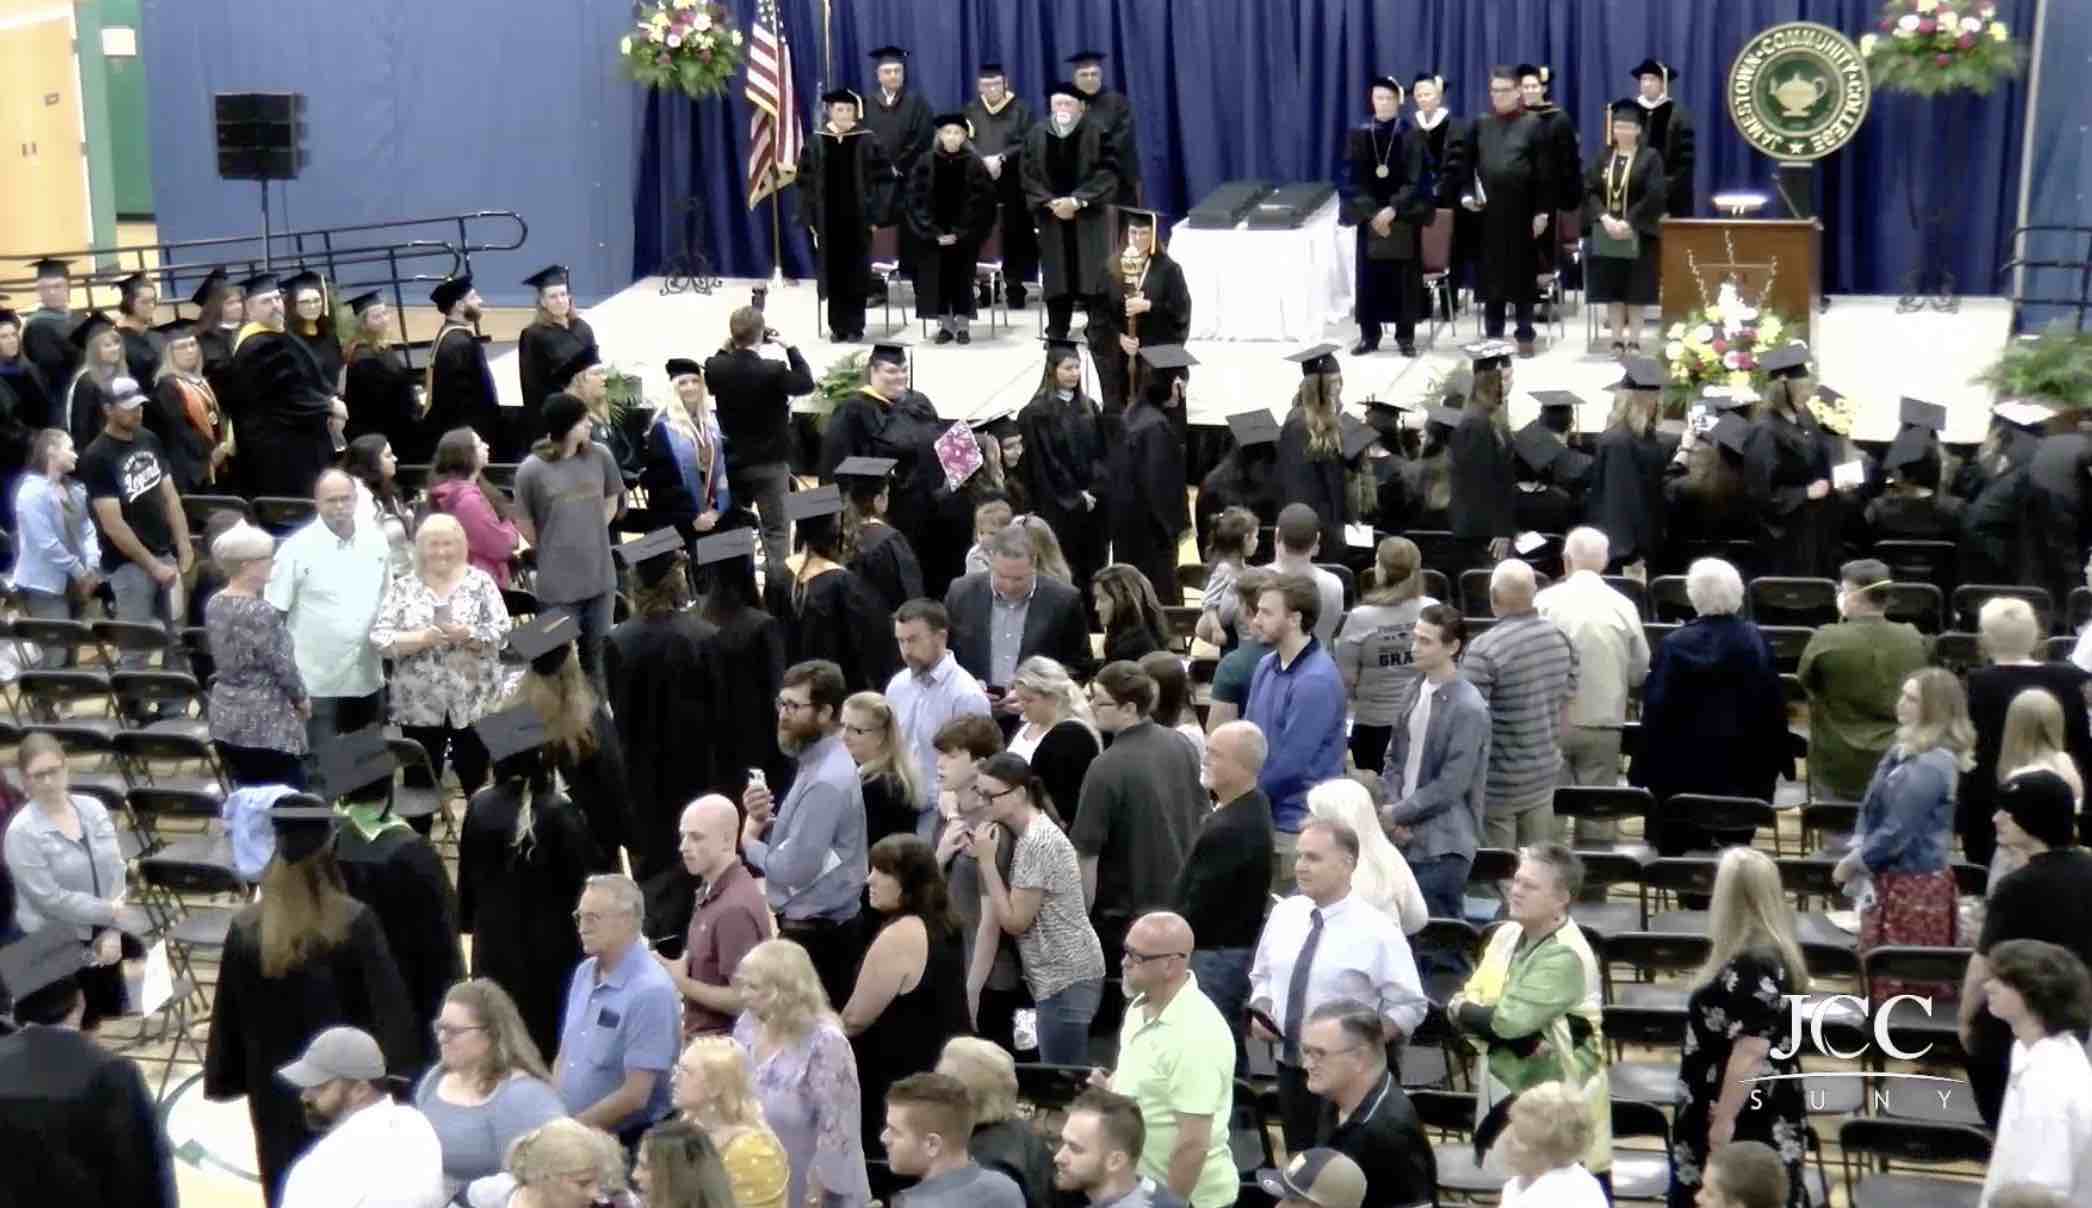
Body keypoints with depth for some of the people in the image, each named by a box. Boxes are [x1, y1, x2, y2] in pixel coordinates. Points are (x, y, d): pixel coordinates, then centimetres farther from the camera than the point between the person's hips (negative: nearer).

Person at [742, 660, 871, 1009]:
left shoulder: (826, 780, -22)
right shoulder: (818, 763, 10)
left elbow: (794, 869, -25)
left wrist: (749, 842, -8)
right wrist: (764, 820, -2)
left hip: (812, 935, -10)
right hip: (814, 927, 10)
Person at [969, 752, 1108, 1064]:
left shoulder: (1037, 842, -18)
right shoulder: (1022, 835, 12)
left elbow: (1014, 921, -16)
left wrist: (986, 861, -13)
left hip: (1066, 978, -9)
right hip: (1054, 976, 9)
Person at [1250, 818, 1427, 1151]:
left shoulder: (1376, 932, -14)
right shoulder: (1284, 914, 2)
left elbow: (1409, 1007, -10)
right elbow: (1262, 977, 16)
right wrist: (1260, 1012, -4)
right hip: (1290, 1068, 5)